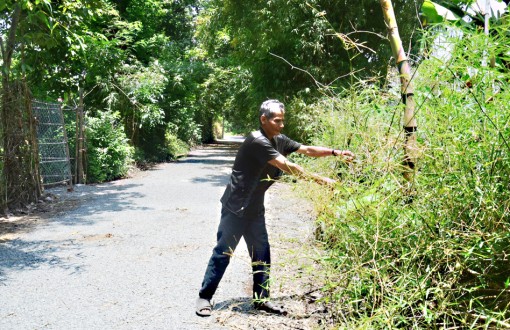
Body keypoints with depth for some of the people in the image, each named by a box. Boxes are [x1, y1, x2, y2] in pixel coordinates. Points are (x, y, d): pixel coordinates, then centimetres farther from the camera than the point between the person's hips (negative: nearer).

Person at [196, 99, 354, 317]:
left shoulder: (279, 141, 3)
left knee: (261, 252, 8)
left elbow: (307, 150, 5)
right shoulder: (257, 141, -23)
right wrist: (321, 180, -24)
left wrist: (336, 152, -8)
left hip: (254, 208, 8)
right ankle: (204, 296, 14)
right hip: (235, 207, -8)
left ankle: (261, 299, 19)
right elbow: (288, 167, -27)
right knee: (223, 252, 0)